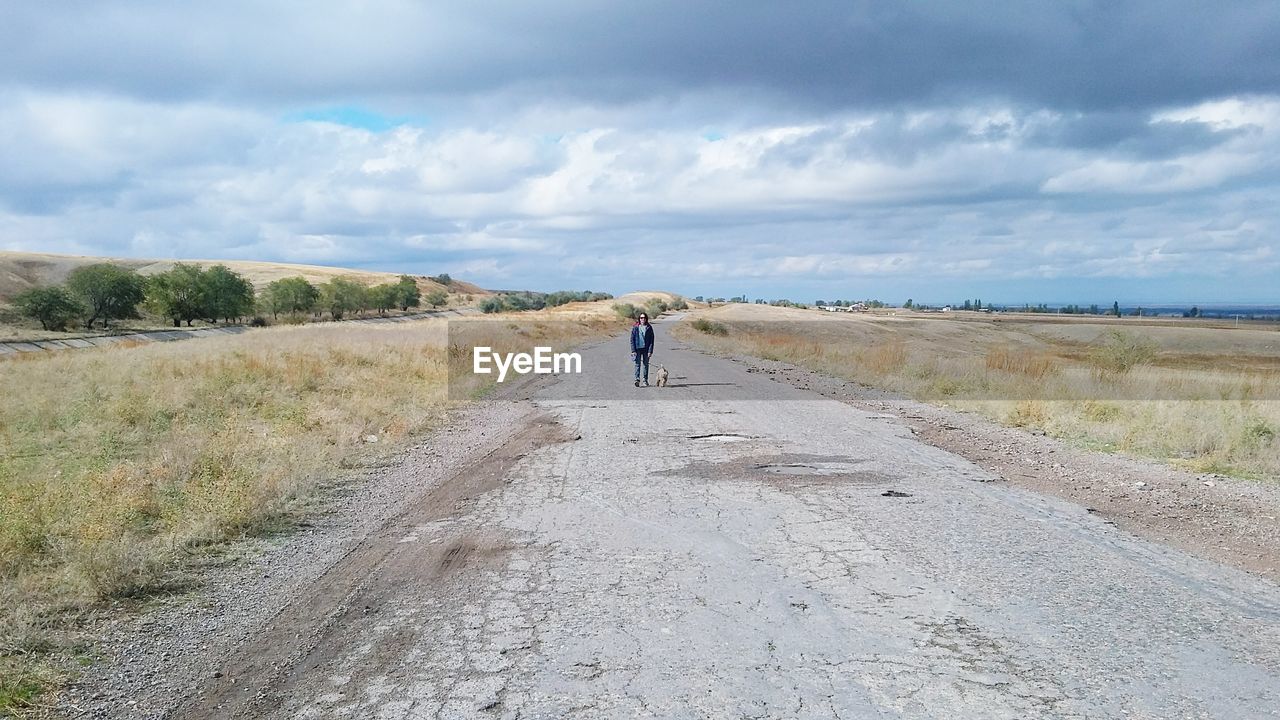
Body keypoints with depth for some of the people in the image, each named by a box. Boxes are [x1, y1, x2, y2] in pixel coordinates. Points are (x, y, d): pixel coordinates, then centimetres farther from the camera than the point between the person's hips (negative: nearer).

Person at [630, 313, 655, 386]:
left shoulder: (649, 328, 2)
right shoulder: (635, 327, 1)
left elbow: (651, 340, 1)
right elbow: (632, 339, 1)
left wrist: (650, 351, -7)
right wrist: (633, 350, -7)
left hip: (646, 349, 1)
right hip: (637, 349, -1)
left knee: (646, 364, 7)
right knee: (637, 364, -8)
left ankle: (645, 380, 15)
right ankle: (637, 379, -14)